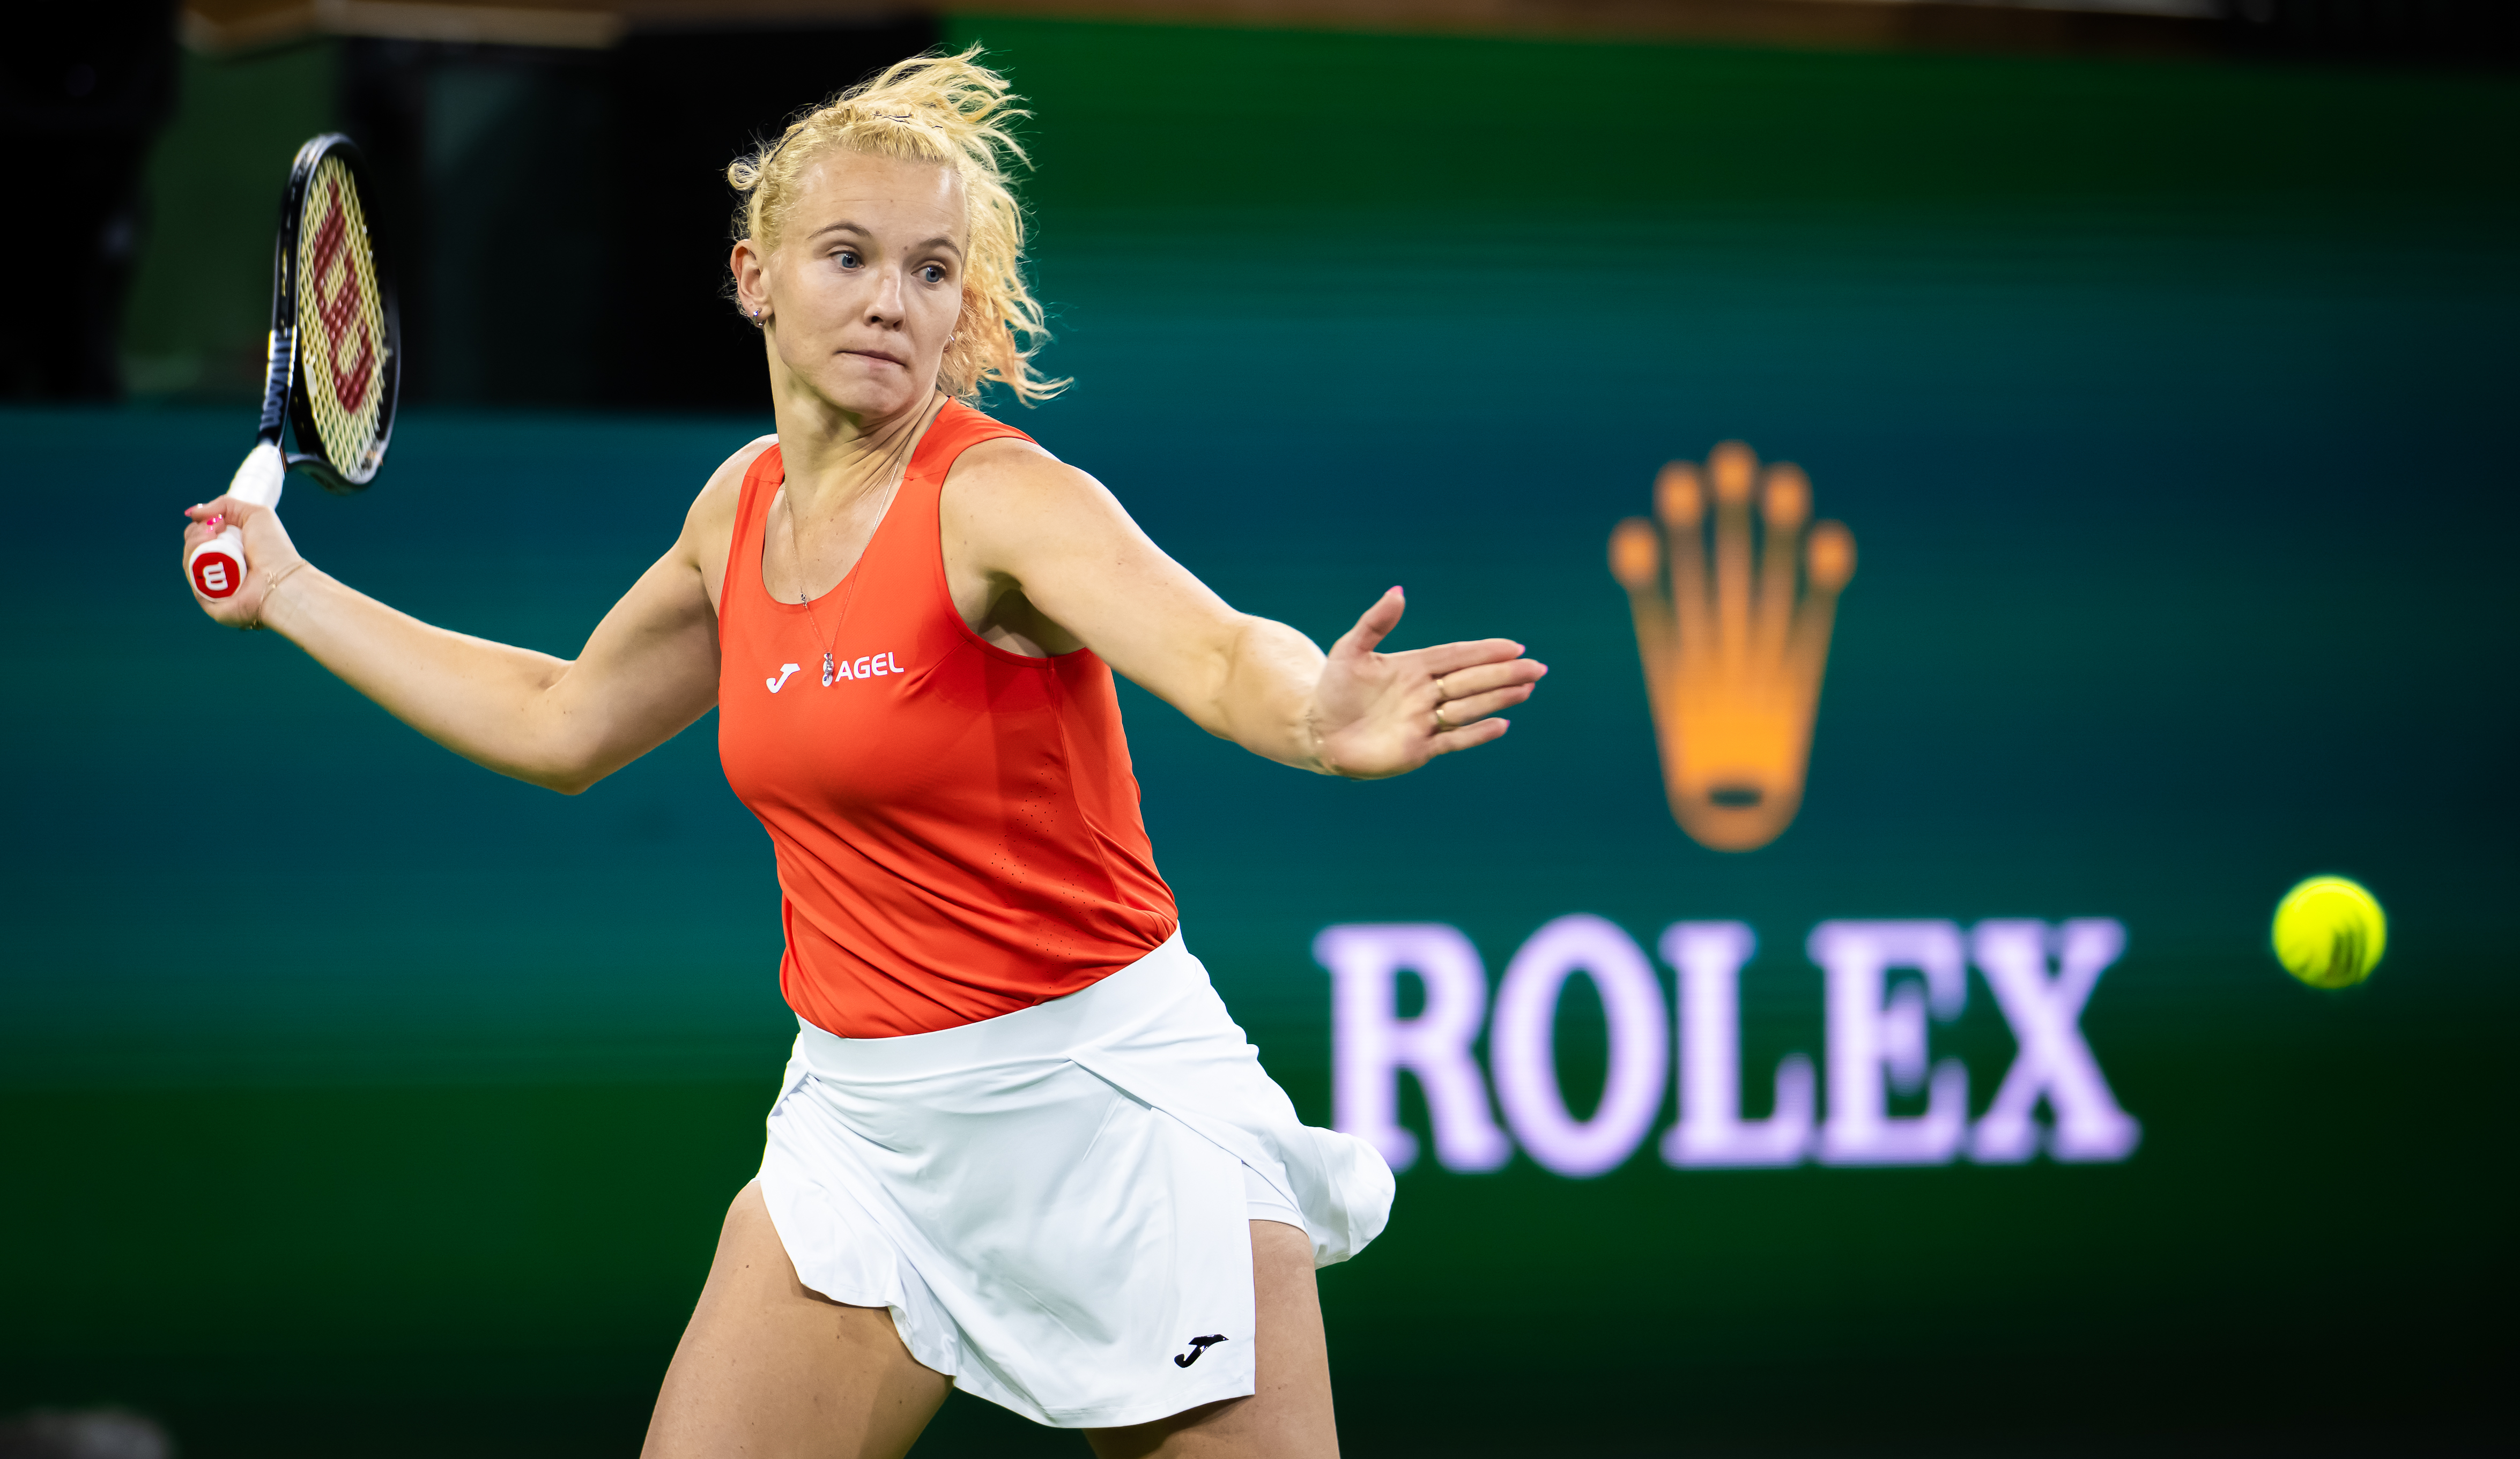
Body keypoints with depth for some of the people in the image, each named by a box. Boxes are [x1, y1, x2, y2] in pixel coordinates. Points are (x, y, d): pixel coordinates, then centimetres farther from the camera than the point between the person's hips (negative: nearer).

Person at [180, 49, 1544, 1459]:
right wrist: (295, 594, 27)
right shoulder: (744, 506, 5)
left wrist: (1316, 719, -59)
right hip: (866, 1118, 6)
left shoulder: (1000, 498, -16)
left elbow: (1222, 657, -36)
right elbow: (561, 723, 23)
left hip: (1104, 1100, -6)